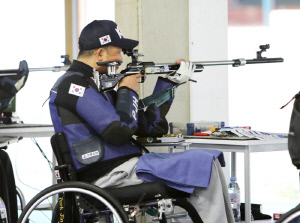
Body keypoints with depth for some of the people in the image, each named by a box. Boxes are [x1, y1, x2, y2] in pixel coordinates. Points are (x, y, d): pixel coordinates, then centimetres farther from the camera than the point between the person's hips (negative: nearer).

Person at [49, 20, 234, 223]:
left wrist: (169, 82, 14)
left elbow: (149, 126, 18)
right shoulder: (74, 85, -11)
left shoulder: (98, 84, 19)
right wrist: (128, 91, -5)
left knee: (209, 163, 7)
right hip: (108, 175, -10)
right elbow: (119, 131, -21)